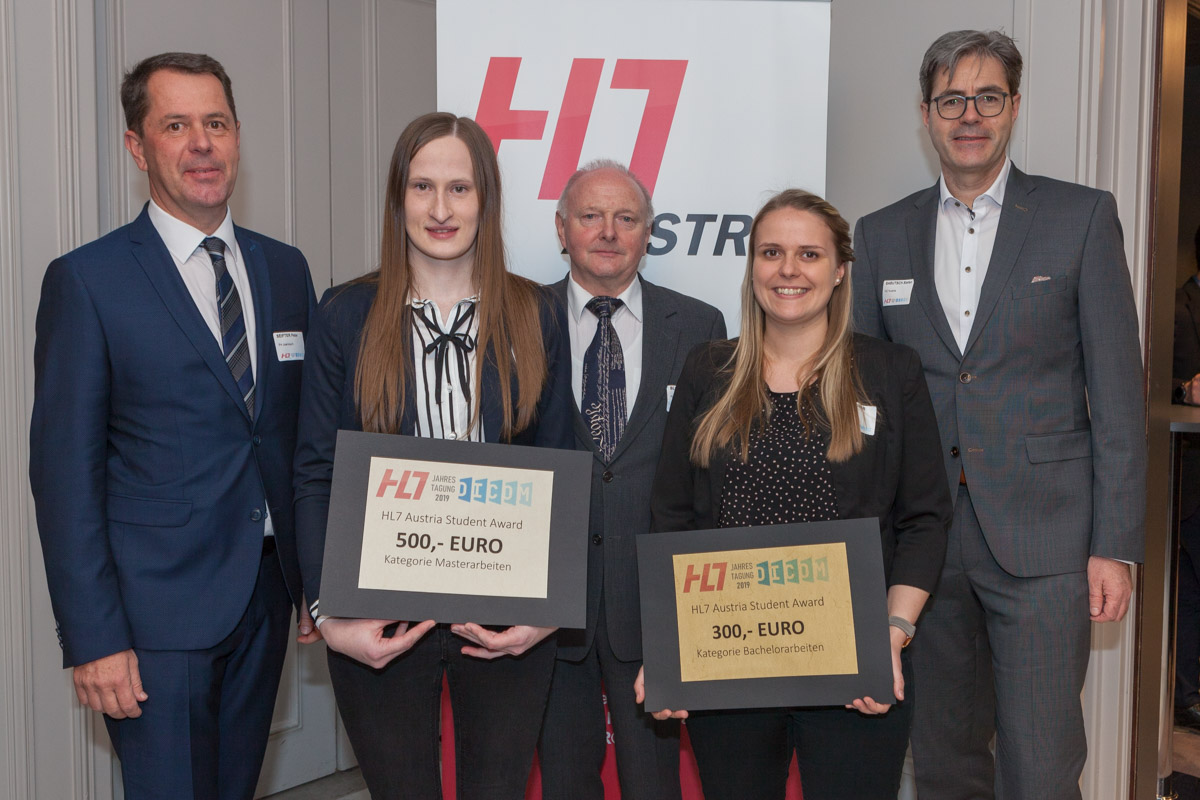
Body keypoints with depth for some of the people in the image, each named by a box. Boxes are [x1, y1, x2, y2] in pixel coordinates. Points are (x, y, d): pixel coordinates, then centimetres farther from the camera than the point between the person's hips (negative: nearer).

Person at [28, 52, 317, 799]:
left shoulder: (286, 268, 8)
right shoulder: (87, 280, -7)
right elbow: (65, 470, -9)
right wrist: (92, 638, -13)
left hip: (268, 593, 5)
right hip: (158, 606, -5)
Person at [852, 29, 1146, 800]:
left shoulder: (1082, 217, 1)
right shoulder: (882, 234, 9)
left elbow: (1118, 391, -1)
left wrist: (1114, 544, -6)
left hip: (1042, 540, -3)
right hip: (921, 537, 3)